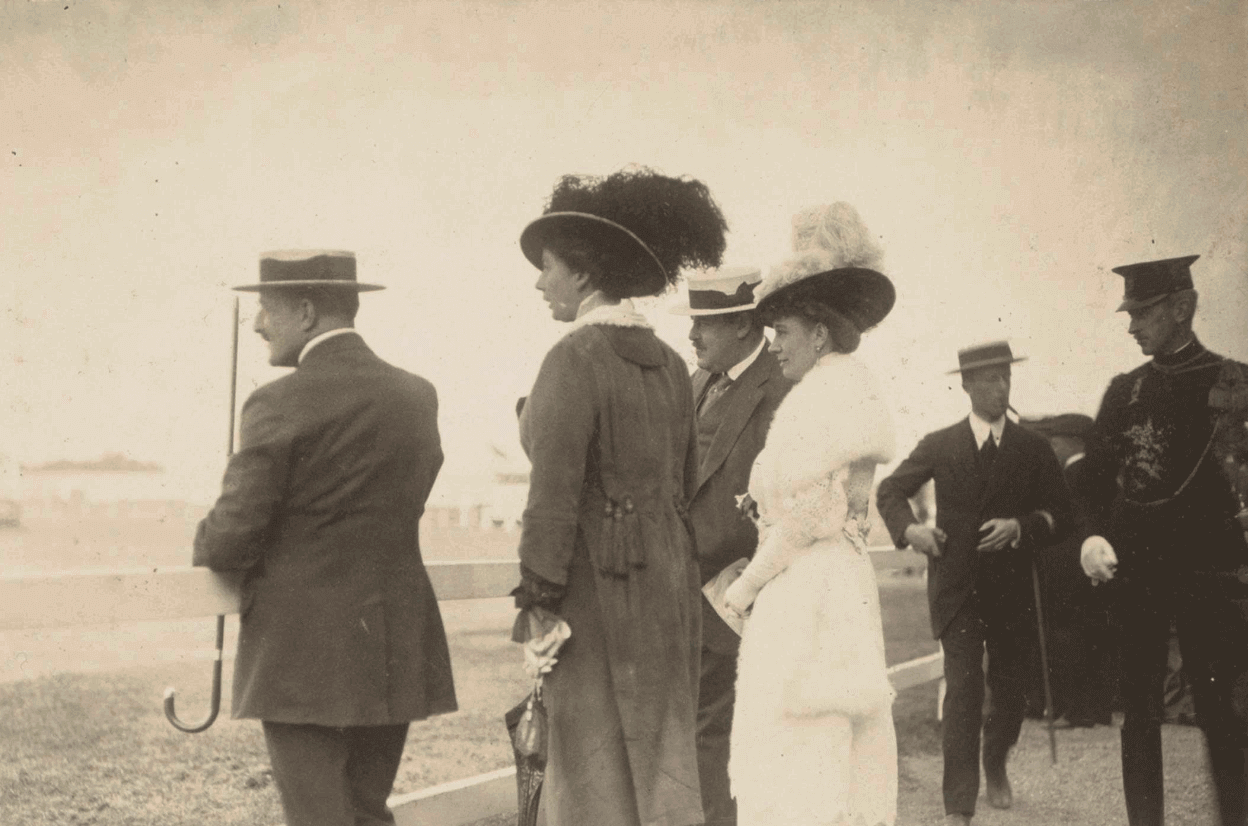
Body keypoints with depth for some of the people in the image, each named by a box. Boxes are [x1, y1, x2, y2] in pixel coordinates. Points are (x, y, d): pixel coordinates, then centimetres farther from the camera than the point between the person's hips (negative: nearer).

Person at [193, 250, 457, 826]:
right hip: (395, 652, 6)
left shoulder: (281, 404, -14)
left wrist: (206, 545, 11)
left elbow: (231, 540, -13)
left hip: (303, 657, -6)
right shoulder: (419, 397, 6)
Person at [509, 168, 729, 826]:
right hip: (666, 583, 8)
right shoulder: (668, 364, 10)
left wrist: (536, 604, -14)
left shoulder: (575, 357, -13)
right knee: (661, 766, 12)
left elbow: (555, 494, -18)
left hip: (597, 587, -8)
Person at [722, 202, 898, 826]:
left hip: (805, 595, -10)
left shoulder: (825, 394, -13)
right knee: (839, 768, 11)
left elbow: (807, 515, -17)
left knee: (795, 763, -6)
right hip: (840, 586, 10)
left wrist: (746, 585, -7)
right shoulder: (848, 389, 16)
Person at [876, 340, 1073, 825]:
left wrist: (1021, 527, -14)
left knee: (1010, 691, 12)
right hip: (957, 589, -2)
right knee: (963, 690, -12)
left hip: (1013, 589, 2)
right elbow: (890, 491, 12)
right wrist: (908, 528, -6)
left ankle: (995, 765, 43)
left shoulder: (1033, 450, 4)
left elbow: (1061, 516, 4)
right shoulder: (939, 446, 2)